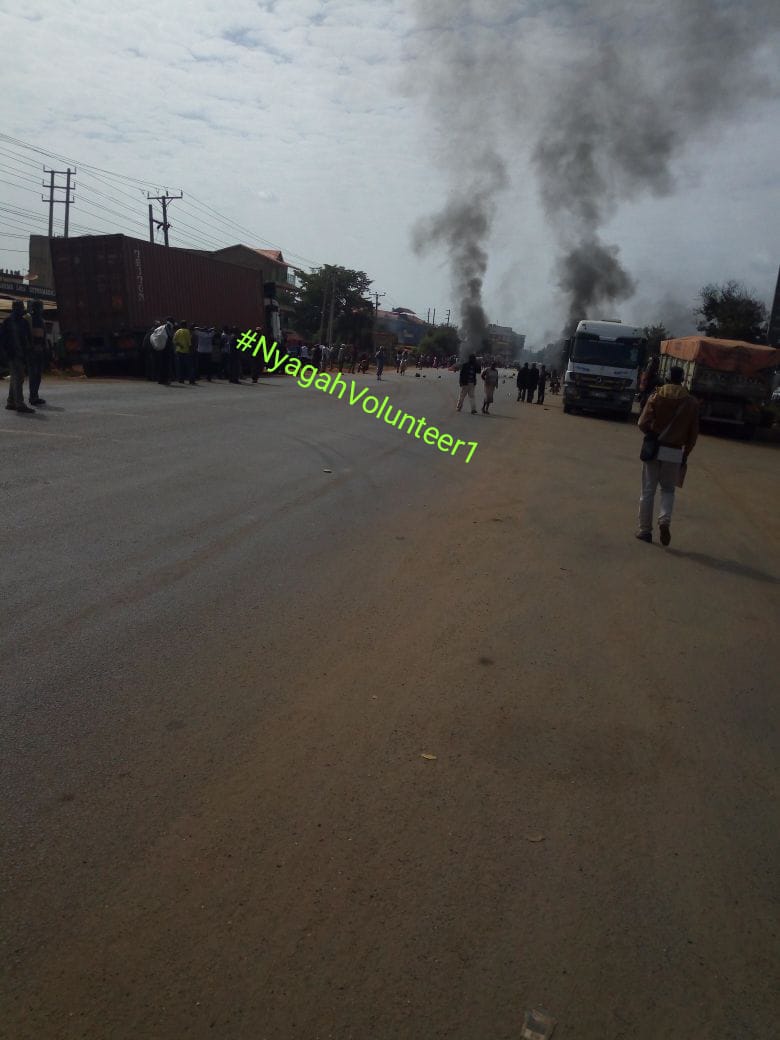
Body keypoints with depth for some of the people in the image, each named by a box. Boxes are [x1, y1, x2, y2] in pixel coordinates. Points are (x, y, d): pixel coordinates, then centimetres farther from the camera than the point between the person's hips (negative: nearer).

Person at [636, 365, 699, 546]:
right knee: (668, 490, 15)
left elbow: (643, 423, -13)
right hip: (674, 452, 1)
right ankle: (665, 520, -10)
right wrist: (686, 454, 10)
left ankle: (645, 530, 10)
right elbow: (693, 432, 1)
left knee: (648, 490, 7)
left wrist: (654, 436, 5)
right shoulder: (691, 402, 0)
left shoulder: (657, 397, -4)